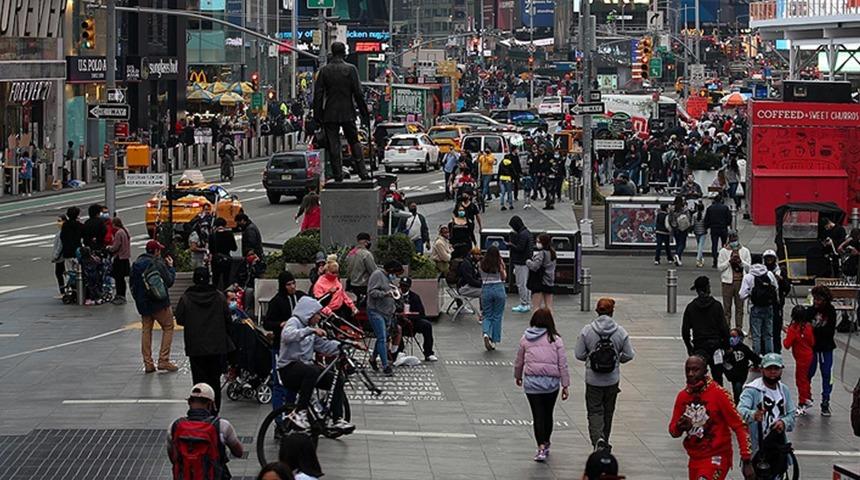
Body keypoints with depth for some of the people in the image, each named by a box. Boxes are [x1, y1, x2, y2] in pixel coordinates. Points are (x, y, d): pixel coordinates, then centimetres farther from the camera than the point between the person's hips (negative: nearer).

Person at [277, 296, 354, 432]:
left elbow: (324, 345, 17)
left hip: (306, 364, 9)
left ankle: (337, 420, -4)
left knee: (337, 379, -6)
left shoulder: (311, 326, 17)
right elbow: (288, 335, -31)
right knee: (312, 371, -39)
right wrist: (311, 331, -40)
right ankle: (299, 413, -34)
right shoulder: (294, 321, -8)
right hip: (289, 368, -9)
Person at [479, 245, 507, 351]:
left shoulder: (482, 264, -1)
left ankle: (486, 333, -18)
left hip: (486, 289, 1)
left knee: (487, 315, 11)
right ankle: (493, 341, 11)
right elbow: (504, 277, 3)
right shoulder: (499, 264, -6)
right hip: (499, 289, -1)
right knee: (497, 316, 10)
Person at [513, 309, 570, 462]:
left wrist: (518, 376, 31)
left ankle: (541, 447, -11)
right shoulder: (555, 340, -2)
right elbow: (563, 364, -2)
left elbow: (519, 361, 13)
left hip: (532, 381, 0)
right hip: (552, 381, 0)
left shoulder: (525, 339, 2)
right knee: (548, 414, 16)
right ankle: (546, 444, 30)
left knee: (538, 415, 1)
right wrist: (565, 386, 3)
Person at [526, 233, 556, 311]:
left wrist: (528, 262, -5)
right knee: (548, 306, 11)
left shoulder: (541, 253, -16)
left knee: (537, 306, -4)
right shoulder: (552, 253, 10)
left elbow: (534, 266, -23)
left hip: (540, 282, -8)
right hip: (550, 282, 8)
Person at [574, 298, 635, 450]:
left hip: (593, 380, -1)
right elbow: (628, 355, -2)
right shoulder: (620, 332, -8)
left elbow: (579, 354, -7)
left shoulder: (587, 331, -9)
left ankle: (598, 438, -21)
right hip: (612, 380, 1)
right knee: (608, 411, 17)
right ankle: (604, 441, 27)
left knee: (594, 411, 3)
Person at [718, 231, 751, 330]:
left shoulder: (745, 251, 8)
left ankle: (739, 328, 9)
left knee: (739, 306, 4)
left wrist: (740, 261, -12)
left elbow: (749, 267, 5)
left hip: (740, 281, 1)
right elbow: (719, 267, -1)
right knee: (727, 307, -1)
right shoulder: (723, 251, 4)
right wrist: (729, 261, -13)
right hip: (727, 281, -1)